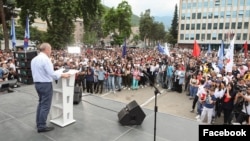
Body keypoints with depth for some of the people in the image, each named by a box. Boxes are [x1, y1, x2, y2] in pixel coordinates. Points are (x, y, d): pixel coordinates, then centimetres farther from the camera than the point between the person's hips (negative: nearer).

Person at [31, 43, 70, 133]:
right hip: (46, 84, -9)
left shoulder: (34, 59, 10)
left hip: (37, 83, 9)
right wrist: (63, 75, -14)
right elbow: (52, 73, -23)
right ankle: (41, 126, 7)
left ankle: (39, 124, 28)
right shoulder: (45, 59, -18)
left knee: (41, 103, 19)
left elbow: (38, 72, 15)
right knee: (45, 105, 0)